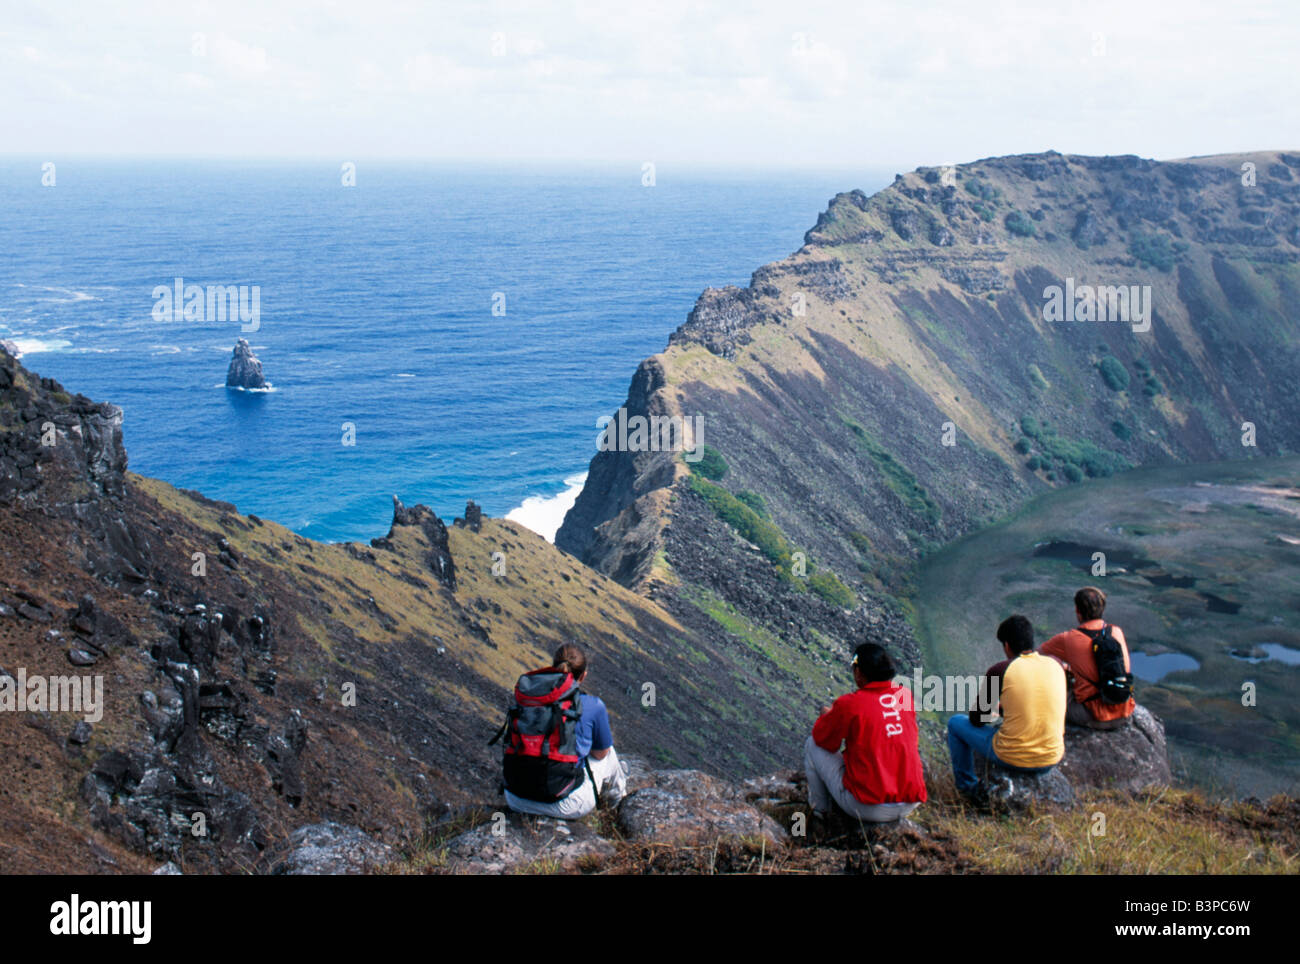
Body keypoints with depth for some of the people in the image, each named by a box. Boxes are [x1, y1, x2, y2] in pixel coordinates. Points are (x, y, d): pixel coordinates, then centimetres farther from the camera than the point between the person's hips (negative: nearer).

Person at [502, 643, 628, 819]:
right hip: (567, 806, -3)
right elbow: (601, 753, 6)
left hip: (516, 803, 3)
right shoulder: (594, 707, -9)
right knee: (607, 751, 24)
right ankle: (615, 791, 52)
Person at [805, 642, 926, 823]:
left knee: (813, 745, 12)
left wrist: (827, 716, 24)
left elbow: (822, 738, 3)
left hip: (868, 809, -6)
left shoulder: (848, 704, -13)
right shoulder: (906, 695, 3)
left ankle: (820, 809, 22)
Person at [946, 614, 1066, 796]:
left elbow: (976, 720, -1)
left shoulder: (1000, 671, -12)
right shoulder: (1056, 665, 2)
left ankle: (967, 785, 32)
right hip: (1053, 759, 5)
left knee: (955, 722, 18)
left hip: (1012, 759, -5)